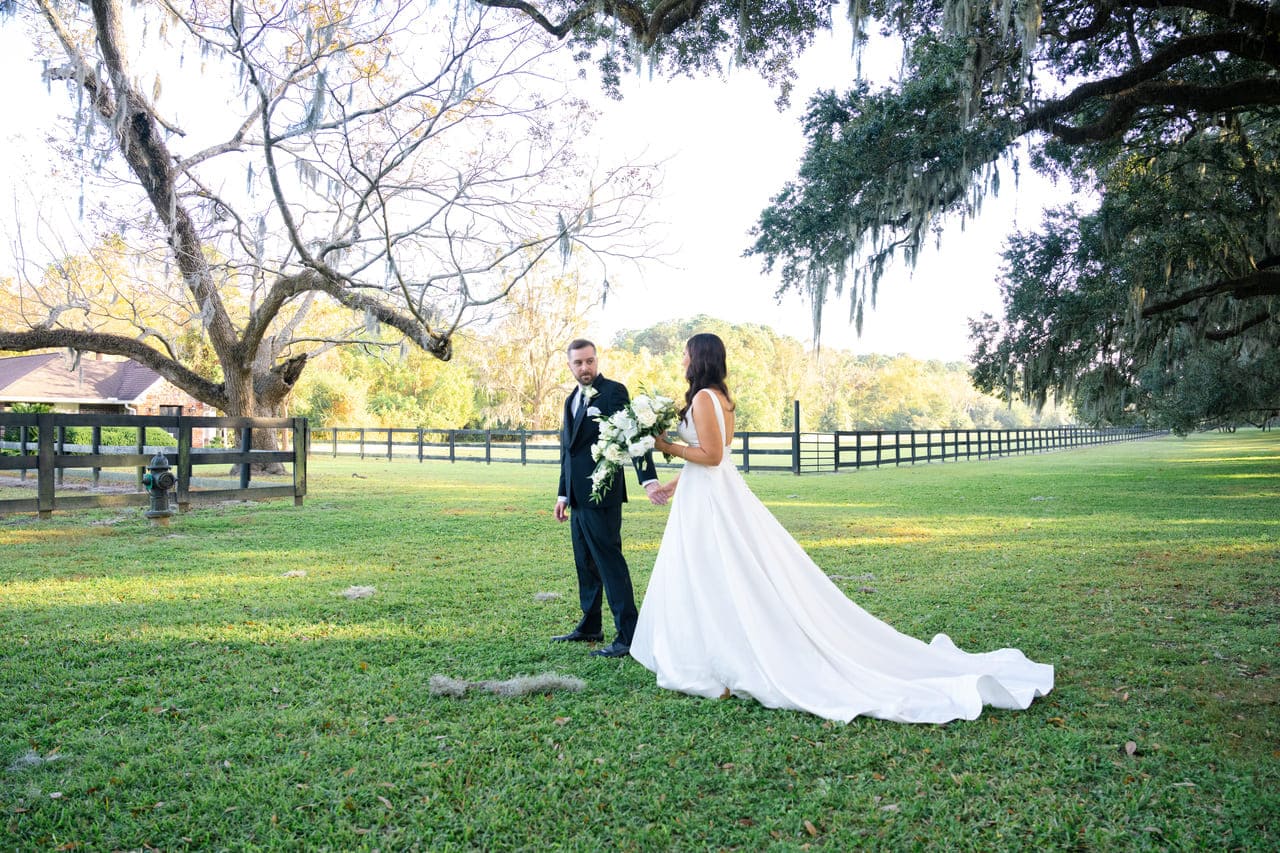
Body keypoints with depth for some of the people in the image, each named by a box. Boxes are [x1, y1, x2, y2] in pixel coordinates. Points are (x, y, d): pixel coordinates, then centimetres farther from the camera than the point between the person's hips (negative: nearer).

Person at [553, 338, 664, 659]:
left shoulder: (613, 391, -8)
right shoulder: (572, 399, 17)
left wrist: (649, 480, -29)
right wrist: (563, 494, 20)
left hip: (601, 495, -9)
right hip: (578, 497, 9)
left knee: (610, 561, -7)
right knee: (585, 564, 16)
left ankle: (628, 636, -1)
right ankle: (590, 627, 29)